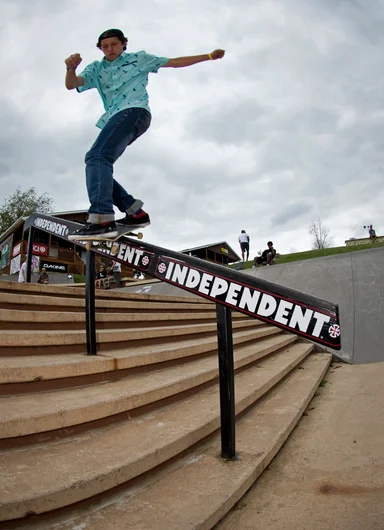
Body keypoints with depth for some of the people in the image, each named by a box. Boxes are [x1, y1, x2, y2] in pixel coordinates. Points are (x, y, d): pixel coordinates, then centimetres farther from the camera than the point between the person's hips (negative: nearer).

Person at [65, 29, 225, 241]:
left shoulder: (138, 59, 21)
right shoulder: (96, 69, 27)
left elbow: (175, 62, 23)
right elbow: (71, 85, 12)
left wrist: (209, 56, 21)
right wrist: (71, 68, -11)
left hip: (133, 112, -7)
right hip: (115, 120, 7)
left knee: (96, 157, -26)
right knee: (97, 165, -1)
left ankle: (102, 219, -41)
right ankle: (136, 213, 3)